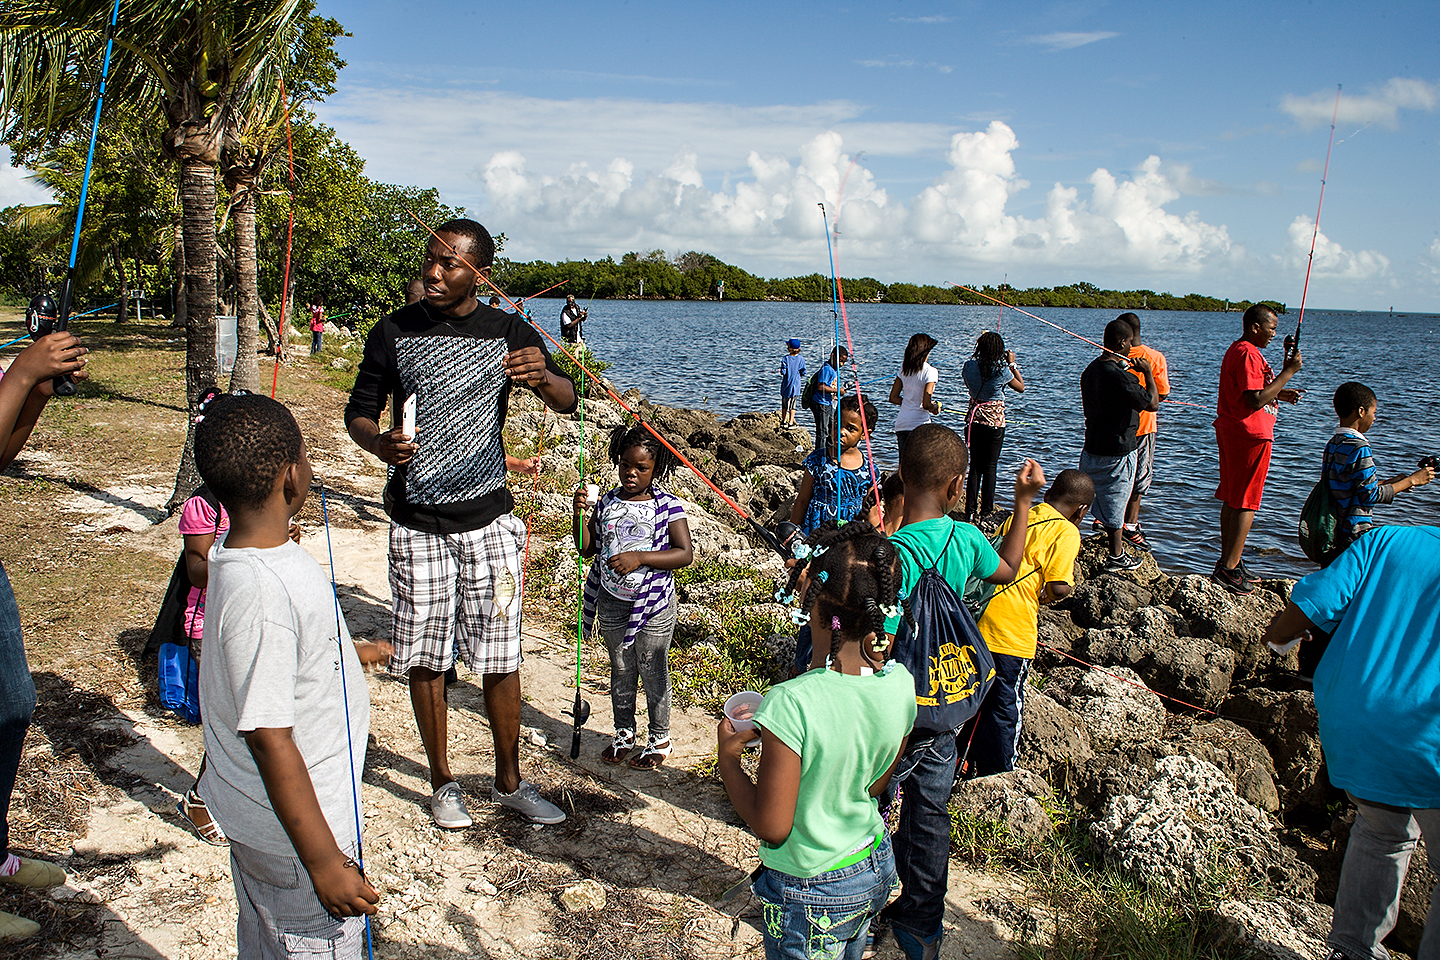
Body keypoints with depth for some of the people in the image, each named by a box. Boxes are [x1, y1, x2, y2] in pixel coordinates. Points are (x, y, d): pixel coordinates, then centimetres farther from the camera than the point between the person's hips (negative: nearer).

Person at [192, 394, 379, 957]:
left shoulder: (237, 555, -3)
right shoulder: (260, 592, -32)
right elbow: (269, 738, -29)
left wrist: (352, 652, 34)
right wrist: (324, 862, -23)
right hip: (295, 825, -9)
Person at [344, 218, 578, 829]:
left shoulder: (508, 332, 0)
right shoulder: (394, 333, 0)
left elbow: (567, 401, -8)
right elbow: (358, 412, 6)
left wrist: (543, 376, -33)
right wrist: (379, 444, -19)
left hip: (489, 520, 0)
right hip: (417, 525, 0)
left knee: (500, 658, 6)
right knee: (425, 658, 8)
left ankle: (509, 782, 24)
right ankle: (443, 783, 26)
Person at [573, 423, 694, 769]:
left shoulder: (668, 506, -10)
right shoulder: (607, 503, 2)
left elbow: (685, 553, -16)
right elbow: (586, 549, 5)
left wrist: (640, 557, -23)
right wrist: (580, 515, -11)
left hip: (653, 605, -4)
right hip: (611, 603, 4)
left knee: (653, 674, 8)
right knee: (620, 673, 18)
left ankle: (659, 740, 26)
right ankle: (624, 734, 35)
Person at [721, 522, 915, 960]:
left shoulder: (793, 703, -32)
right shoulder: (900, 683, -12)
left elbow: (771, 827, -23)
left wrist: (728, 757, -9)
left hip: (812, 892, -6)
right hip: (877, 869, 6)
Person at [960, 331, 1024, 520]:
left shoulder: (969, 366, -5)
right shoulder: (1002, 370, -13)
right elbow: (1021, 387, 4)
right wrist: (1012, 364, 10)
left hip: (974, 420, 3)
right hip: (995, 420, -3)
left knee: (975, 466, 10)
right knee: (990, 467, 4)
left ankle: (970, 511, 9)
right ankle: (986, 512, 7)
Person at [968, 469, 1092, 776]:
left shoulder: (1018, 517, 14)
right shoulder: (1066, 532, -6)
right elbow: (1058, 587, -17)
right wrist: (1069, 584, 5)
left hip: (977, 623, 6)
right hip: (1012, 634, -6)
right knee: (1005, 710, 10)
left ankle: (968, 767, 35)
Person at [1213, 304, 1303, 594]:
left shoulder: (1238, 350, 16)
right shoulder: (1248, 355, -18)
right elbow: (1255, 401, -25)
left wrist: (1280, 394, 13)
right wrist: (1288, 371, -20)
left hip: (1231, 432, 11)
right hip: (1250, 435, -11)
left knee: (1232, 500, 14)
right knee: (1245, 504, -5)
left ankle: (1228, 562, 21)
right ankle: (1229, 568, -3)